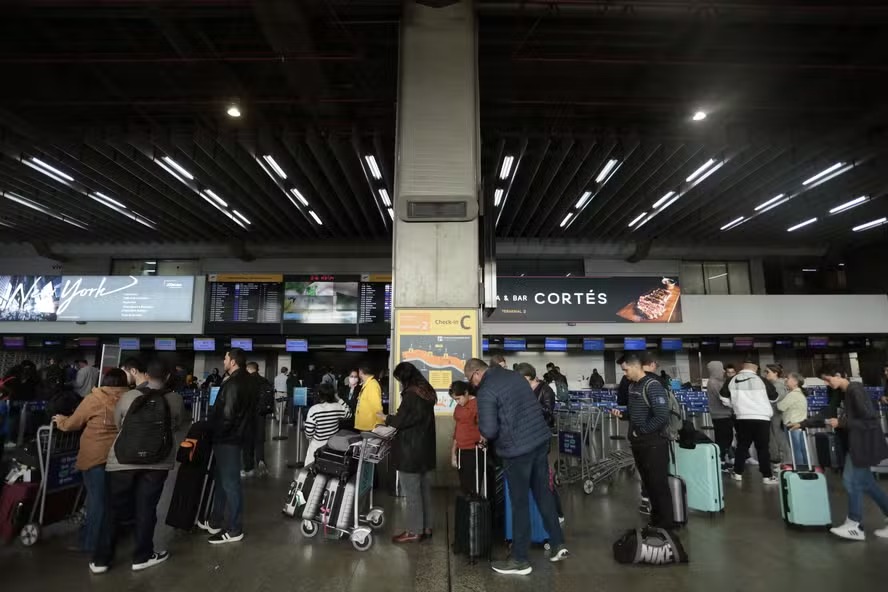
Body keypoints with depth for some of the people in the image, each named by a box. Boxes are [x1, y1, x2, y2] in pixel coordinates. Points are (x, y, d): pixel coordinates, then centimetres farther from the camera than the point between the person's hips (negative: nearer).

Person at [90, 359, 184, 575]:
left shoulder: (127, 396, -6)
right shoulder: (176, 400, -8)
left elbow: (117, 425, 9)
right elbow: (177, 426, 8)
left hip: (123, 459, 1)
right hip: (157, 461, -1)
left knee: (115, 508, 14)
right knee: (146, 508, 10)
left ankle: (101, 559, 23)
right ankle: (142, 556, 21)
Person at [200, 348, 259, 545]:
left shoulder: (233, 384, -21)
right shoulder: (251, 382, 9)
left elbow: (226, 415, -24)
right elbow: (250, 411, 15)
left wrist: (213, 431, -8)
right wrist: (245, 428, 16)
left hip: (227, 439, -10)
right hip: (239, 434, 10)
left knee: (230, 482, 0)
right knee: (222, 479, 20)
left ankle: (235, 530, 10)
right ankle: (216, 522, 33)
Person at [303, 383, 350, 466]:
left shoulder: (314, 409, -21)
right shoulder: (338, 407, -11)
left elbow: (309, 430, -17)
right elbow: (348, 413, 9)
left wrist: (309, 437, 5)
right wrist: (339, 399, 8)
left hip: (318, 444, -3)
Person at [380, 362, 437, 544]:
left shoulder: (411, 394, -19)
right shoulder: (427, 391, 9)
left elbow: (401, 421, -18)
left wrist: (386, 418, 1)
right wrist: (393, 419, 19)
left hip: (411, 451, -9)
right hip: (426, 449, 9)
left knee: (412, 493, 2)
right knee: (425, 490, 15)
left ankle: (414, 531, 12)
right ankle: (426, 528, 25)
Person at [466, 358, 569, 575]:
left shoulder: (486, 392, -15)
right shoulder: (515, 375, 8)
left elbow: (489, 431, -18)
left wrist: (485, 435, 4)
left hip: (517, 449, -7)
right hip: (541, 440, 7)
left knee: (520, 503, 5)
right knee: (544, 493, 20)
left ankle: (520, 560, 19)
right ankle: (558, 544, 29)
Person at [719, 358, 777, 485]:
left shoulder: (733, 380, 1)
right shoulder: (761, 379, -8)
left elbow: (723, 396, 9)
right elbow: (774, 397, 4)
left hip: (742, 418, 3)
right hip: (761, 418, -3)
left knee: (742, 445, 12)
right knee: (763, 448, 4)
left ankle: (737, 473, 18)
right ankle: (767, 476, 8)